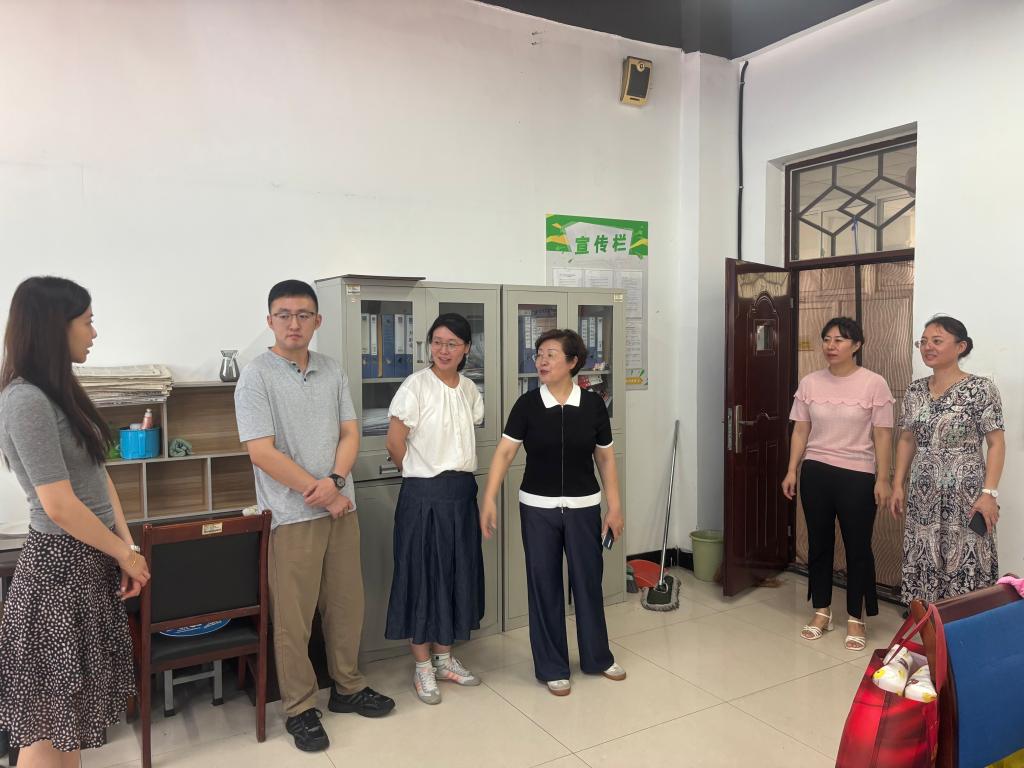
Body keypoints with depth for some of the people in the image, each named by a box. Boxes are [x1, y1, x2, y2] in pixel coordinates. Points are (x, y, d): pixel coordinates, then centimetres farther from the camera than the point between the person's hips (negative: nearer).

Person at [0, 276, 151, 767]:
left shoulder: (62, 391, 8)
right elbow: (60, 506, -21)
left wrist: (127, 547, 3)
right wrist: (125, 554, -10)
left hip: (93, 559, 9)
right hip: (62, 564, -9)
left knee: (72, 699, 20)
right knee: (50, 713, 7)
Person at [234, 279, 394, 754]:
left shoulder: (333, 372, 7)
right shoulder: (256, 378, -9)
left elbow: (350, 433, 6)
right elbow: (262, 452, -15)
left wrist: (335, 481, -13)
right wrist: (320, 493, -12)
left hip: (341, 509, 5)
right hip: (292, 515, -5)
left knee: (346, 605, 15)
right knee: (293, 617, 5)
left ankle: (348, 688, 33)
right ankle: (299, 709, 21)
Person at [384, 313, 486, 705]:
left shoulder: (470, 390, 7)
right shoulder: (416, 385, -12)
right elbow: (394, 442, -11)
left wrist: (455, 472, 9)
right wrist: (422, 475, 0)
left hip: (462, 493, 6)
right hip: (424, 496, -6)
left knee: (456, 574, 13)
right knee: (422, 575, 4)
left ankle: (444, 658, 30)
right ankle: (422, 668, 19)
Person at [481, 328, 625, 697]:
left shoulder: (593, 404, -4)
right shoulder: (527, 404, -7)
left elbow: (606, 458, 3)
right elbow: (504, 452, -9)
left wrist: (615, 507, 1)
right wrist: (489, 499, -19)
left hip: (584, 507, 1)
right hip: (538, 508, -1)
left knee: (588, 581, 13)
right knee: (544, 584, 8)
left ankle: (597, 657, 34)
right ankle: (552, 667, 23)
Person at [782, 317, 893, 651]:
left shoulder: (874, 384, -7)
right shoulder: (809, 383, 2)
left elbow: (882, 436, -6)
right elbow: (800, 431, 5)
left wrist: (882, 479, -9)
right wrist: (792, 471, 1)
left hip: (857, 476, -3)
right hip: (815, 473, 3)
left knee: (857, 547, 5)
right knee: (819, 543, 12)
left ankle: (855, 617, 20)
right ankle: (821, 610, 27)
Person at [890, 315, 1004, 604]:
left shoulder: (980, 389, -7)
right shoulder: (915, 391, 7)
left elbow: (996, 444, -9)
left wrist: (989, 492, -16)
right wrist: (898, 485, 8)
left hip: (965, 494, -5)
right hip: (923, 495, 5)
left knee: (965, 564, -2)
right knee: (923, 564, 8)